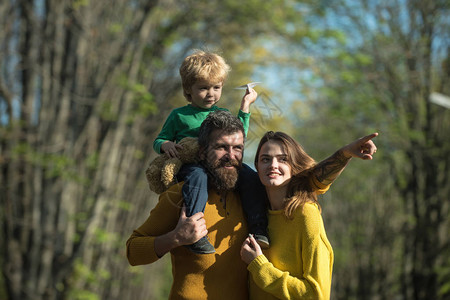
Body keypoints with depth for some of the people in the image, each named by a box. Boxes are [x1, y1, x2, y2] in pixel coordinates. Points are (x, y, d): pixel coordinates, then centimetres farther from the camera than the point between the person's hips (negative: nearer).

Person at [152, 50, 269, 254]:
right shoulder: (179, 115, 13)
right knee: (198, 176, -40)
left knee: (249, 175, -24)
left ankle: (258, 227, -25)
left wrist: (245, 106, 13)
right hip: (189, 165, -3)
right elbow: (158, 141, 15)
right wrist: (165, 145, -10)